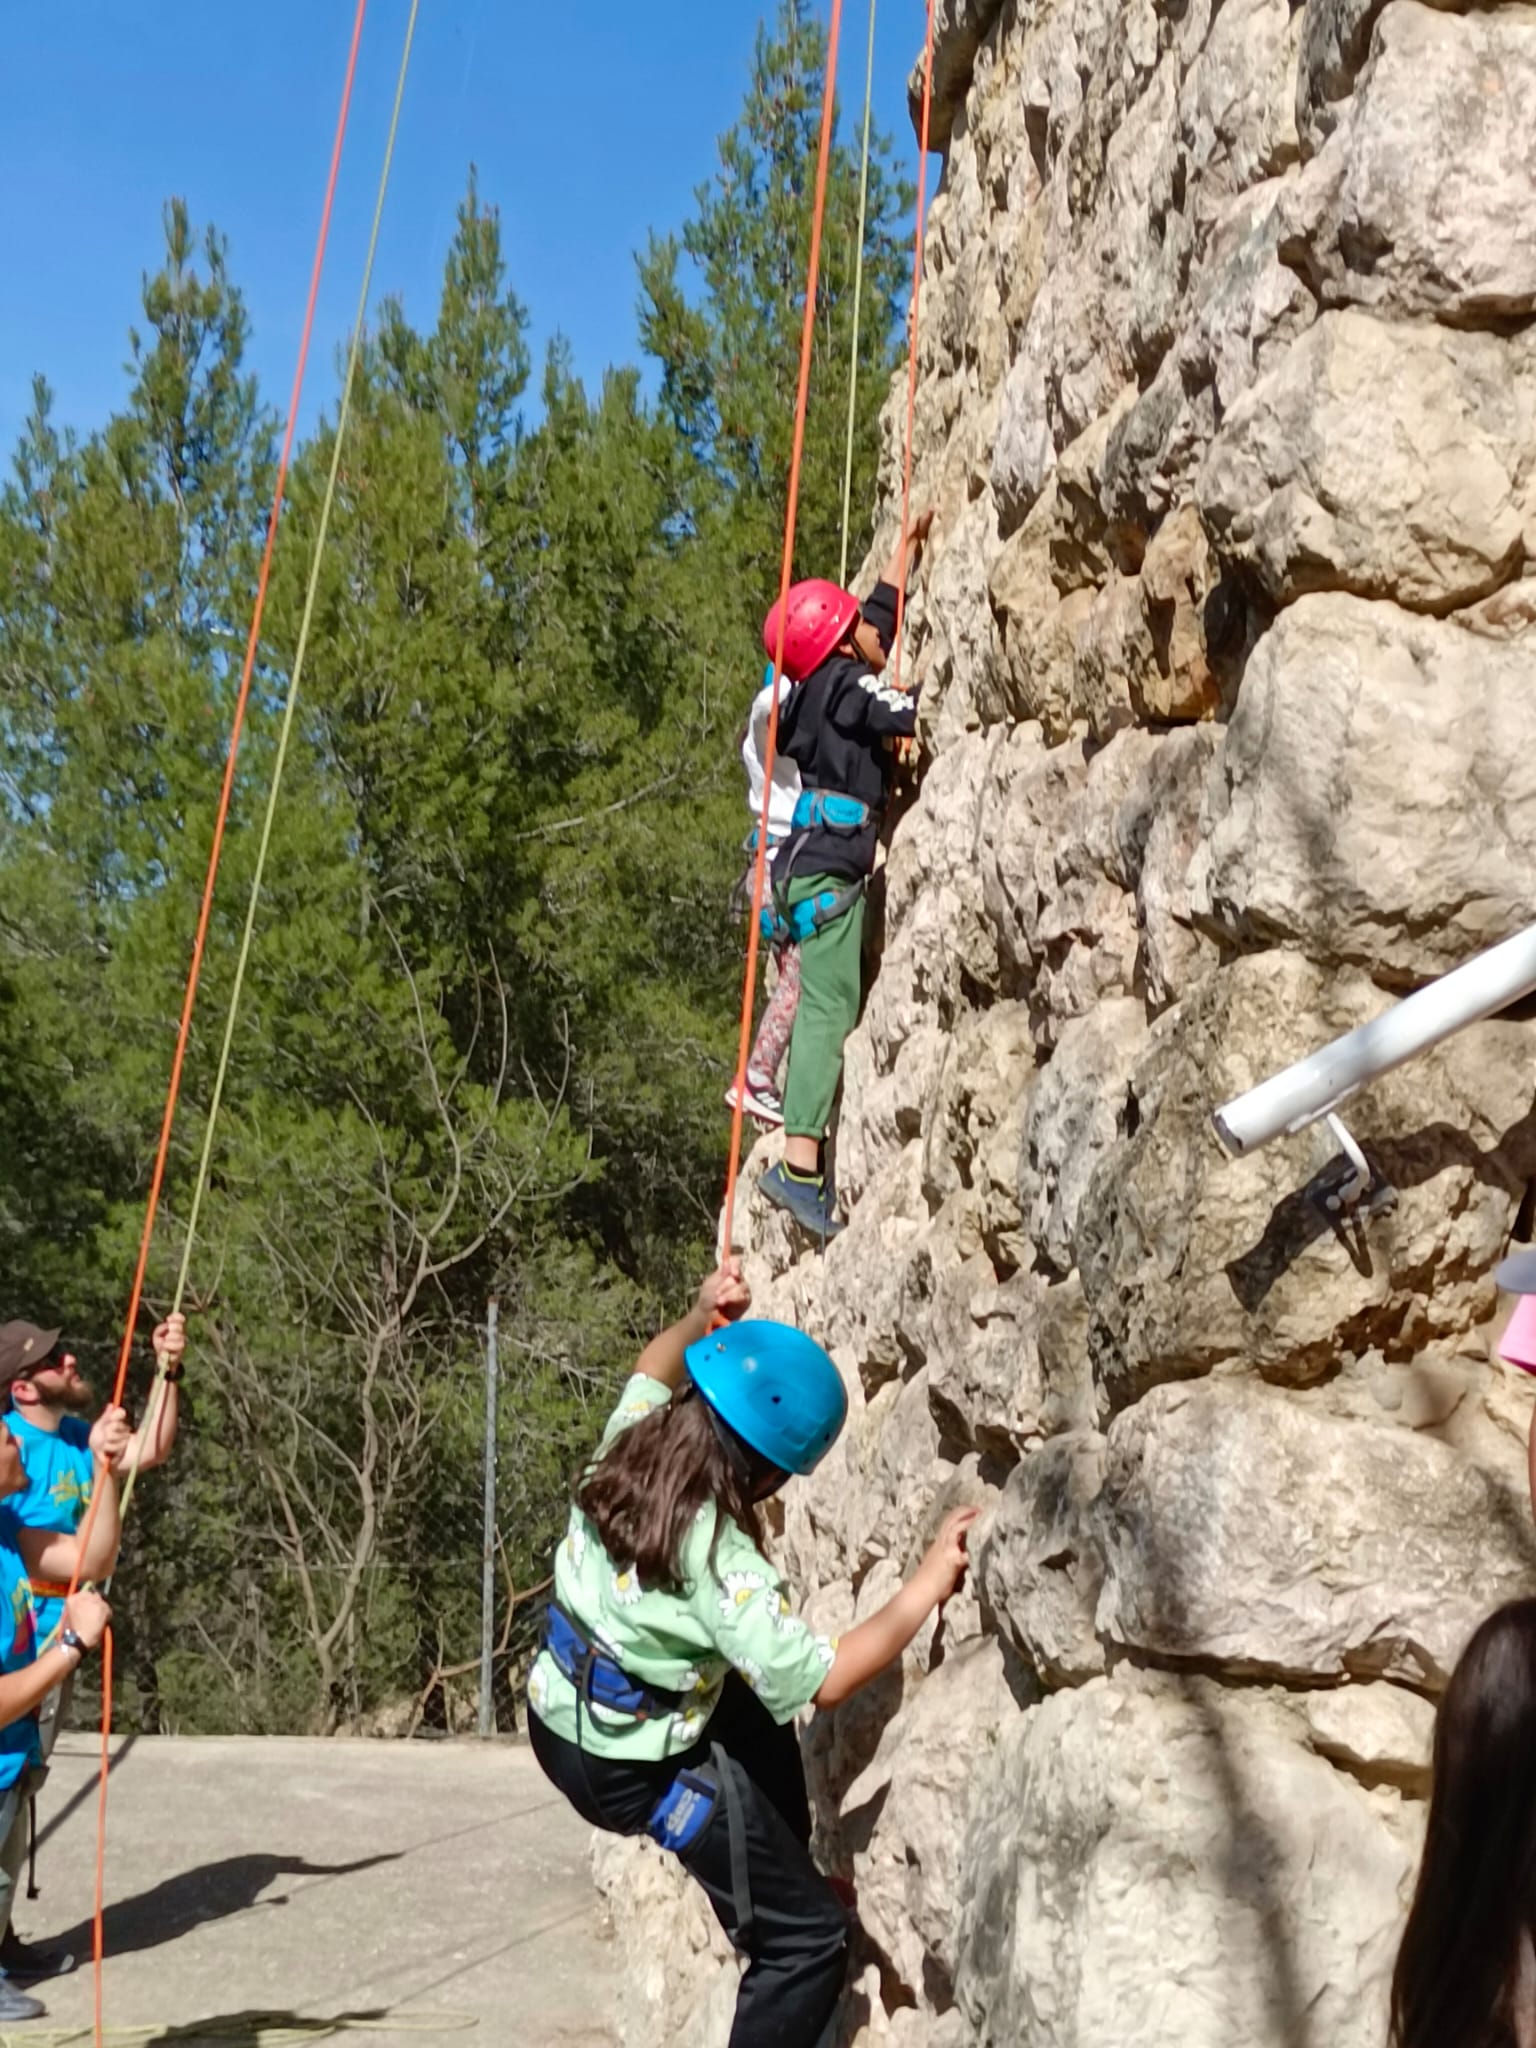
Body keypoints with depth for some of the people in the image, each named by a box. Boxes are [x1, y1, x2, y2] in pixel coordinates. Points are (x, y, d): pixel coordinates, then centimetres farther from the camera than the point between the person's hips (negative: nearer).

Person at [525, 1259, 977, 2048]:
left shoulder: (628, 1450, -10)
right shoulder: (717, 1560, -32)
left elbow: (654, 1369, 13)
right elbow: (820, 1680, -28)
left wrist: (701, 1318, -6)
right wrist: (926, 1586, -23)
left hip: (559, 1713, 8)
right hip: (635, 1770, -8)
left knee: (755, 1706, 32)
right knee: (810, 1934, 4)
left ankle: (768, 1873, 41)